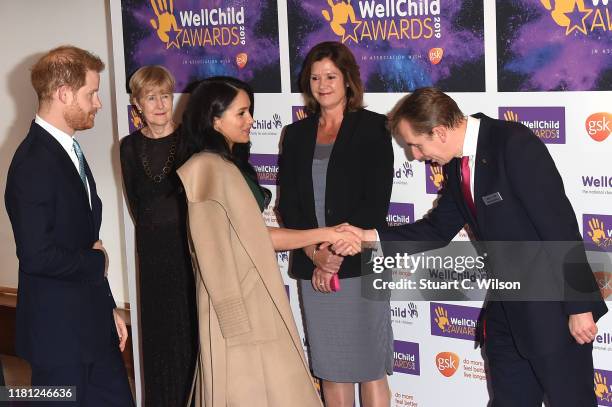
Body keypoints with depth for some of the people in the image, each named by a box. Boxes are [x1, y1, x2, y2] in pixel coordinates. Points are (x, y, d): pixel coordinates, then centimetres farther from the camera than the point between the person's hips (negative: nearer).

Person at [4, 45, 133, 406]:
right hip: (58, 334, -9)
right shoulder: (33, 162, -19)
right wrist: (97, 262, -9)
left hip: (92, 324, 9)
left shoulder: (69, 150, 12)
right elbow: (37, 255, -26)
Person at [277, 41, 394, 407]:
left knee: (370, 366, 0)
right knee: (330, 367, 9)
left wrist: (338, 253, -12)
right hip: (313, 269, 4)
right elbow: (288, 205, 6)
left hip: (360, 265, -4)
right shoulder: (296, 134, 12)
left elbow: (376, 202, -8)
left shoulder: (372, 127, 0)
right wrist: (315, 254, -8)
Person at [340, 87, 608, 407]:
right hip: (506, 309, 8)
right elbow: (438, 229, 14)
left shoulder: (515, 144, -20)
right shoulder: (455, 164, 5)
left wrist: (580, 306, -20)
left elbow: (560, 225, -21)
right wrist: (370, 235, 2)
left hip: (553, 308, -8)